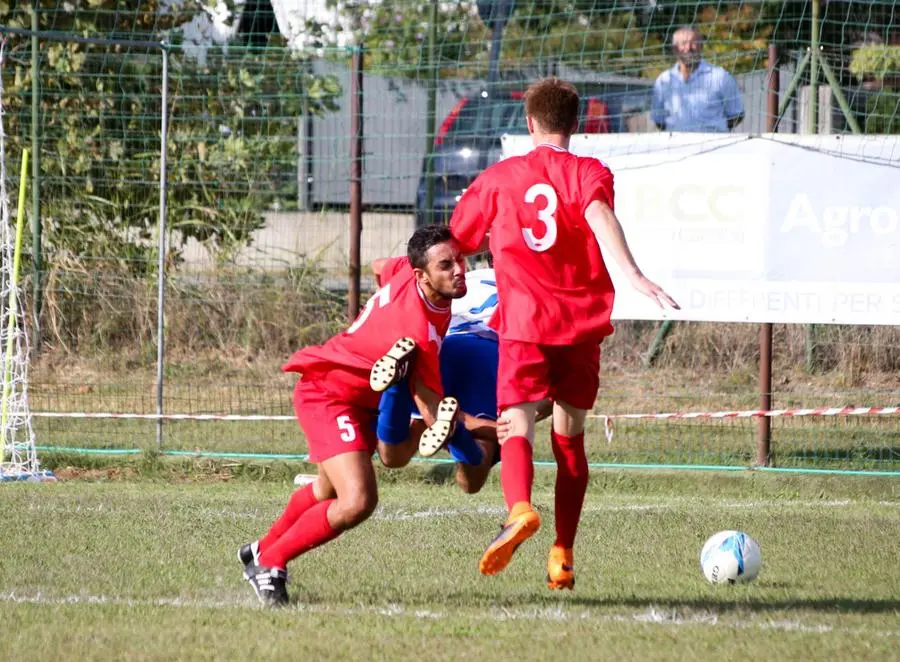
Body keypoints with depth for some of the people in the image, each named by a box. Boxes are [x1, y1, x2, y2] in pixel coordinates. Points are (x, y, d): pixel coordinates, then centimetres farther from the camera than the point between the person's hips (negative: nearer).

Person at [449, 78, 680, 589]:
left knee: (517, 427, -9)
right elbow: (598, 213, -17)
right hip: (581, 321, 1)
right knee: (570, 435, 14)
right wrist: (633, 274, -30)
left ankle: (520, 509, -41)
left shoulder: (499, 178, 12)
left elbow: (456, 243, 20)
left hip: (523, 322, -1)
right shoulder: (587, 172, 5)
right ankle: (562, 556, 10)